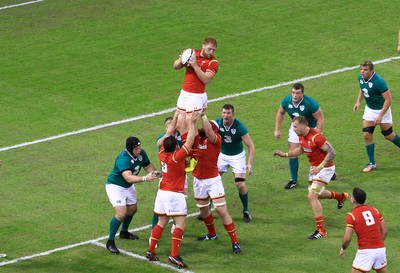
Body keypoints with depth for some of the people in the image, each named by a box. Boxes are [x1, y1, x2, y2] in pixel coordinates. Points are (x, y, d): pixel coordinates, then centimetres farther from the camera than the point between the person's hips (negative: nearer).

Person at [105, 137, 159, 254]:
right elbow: (128, 178, -49)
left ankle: (124, 232, 50)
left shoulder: (141, 153, -15)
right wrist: (145, 178, -62)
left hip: (129, 187, 8)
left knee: (132, 209, 24)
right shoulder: (123, 159, -38)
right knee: (121, 214, -20)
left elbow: (147, 166, 1)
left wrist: (154, 172, -21)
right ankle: (110, 242, -8)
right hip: (115, 186, -8)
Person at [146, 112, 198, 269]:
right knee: (180, 224, -7)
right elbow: (190, 140, -16)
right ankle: (174, 255, -16)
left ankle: (151, 251, 17)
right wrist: (191, 123, -8)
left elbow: (168, 135, 13)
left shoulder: (162, 155, 1)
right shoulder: (177, 157, -17)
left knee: (161, 222, 17)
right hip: (175, 194, -8)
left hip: (162, 192, 8)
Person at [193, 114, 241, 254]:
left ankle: (235, 242, -5)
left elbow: (208, 131, -31)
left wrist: (203, 115, -29)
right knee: (203, 210, 20)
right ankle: (212, 234, 43)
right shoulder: (197, 137, 3)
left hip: (213, 180, -6)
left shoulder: (216, 140, -14)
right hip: (198, 180, 6)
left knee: (222, 210, -10)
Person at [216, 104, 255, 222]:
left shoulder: (239, 127, -24)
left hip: (237, 156, -3)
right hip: (222, 154, 3)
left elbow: (251, 146, -20)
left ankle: (246, 211, 8)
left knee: (240, 184, -12)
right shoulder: (217, 124, -15)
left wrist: (249, 163, -28)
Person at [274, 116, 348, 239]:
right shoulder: (302, 136, -1)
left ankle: (321, 230, -12)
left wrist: (320, 167, -32)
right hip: (314, 167, 9)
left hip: (325, 168, -9)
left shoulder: (315, 137, -29)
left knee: (312, 196, -17)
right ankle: (340, 196, 52)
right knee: (316, 194, 26)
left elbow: (332, 152, -28)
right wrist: (285, 154, 10)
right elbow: (301, 149, 19)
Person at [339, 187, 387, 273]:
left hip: (366, 251, -5)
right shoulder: (374, 210, 10)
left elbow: (347, 238, -11)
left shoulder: (351, 215, -7)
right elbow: (385, 231, 13)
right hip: (381, 249, 5)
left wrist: (343, 249, 8)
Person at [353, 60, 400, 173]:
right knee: (367, 135, -3)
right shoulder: (361, 78, -8)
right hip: (369, 109, 6)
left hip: (382, 109, -6)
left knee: (388, 135, 7)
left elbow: (388, 99, -27)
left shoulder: (379, 82, -30)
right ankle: (372, 163, 7)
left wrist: (380, 116, -29)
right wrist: (358, 101, 4)